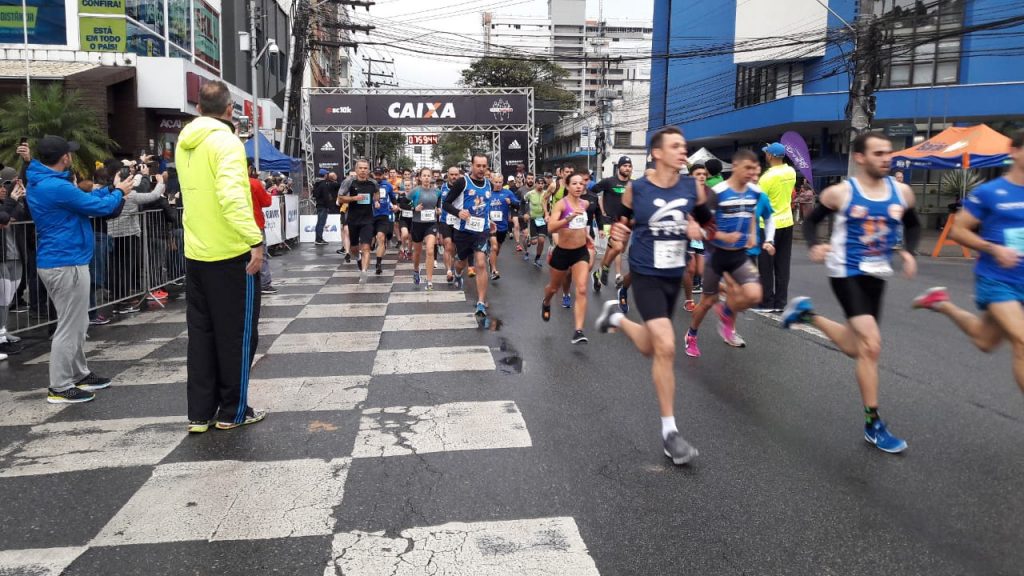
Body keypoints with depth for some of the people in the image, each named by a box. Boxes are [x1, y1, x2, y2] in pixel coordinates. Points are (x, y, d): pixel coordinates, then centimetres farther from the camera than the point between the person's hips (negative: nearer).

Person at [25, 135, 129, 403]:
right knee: (70, 327, -3)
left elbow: (82, 198, 20)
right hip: (66, 265, -11)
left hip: (55, 262, 11)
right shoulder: (56, 187, -21)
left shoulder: (40, 183, 11)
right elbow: (100, 207, -15)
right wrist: (119, 192, 3)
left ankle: (79, 374, 29)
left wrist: (112, 189, 15)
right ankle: (59, 387, 4)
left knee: (77, 324, 19)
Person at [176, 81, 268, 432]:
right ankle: (233, 411, 13)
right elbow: (232, 196, -26)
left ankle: (199, 413, 17)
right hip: (231, 253, -7)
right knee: (238, 333, 5)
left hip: (195, 253, 7)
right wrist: (255, 239, -28)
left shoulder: (184, 143, 10)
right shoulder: (226, 142, -13)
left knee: (201, 333, 12)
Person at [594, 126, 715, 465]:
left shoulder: (693, 188, -3)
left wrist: (700, 231, -13)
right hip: (646, 275, -5)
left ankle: (616, 316, 50)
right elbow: (622, 222, 6)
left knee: (650, 348, 18)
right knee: (666, 348, -17)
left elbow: (710, 226, 9)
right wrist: (618, 233, -17)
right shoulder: (635, 190, -10)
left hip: (675, 276, 5)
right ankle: (669, 432, -5)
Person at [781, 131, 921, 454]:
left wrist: (909, 252, -2)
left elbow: (913, 225, 17)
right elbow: (811, 221, 2)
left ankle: (806, 312, 39)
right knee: (871, 345, -15)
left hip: (877, 275, 6)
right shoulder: (840, 193, -10)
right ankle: (873, 425, -3)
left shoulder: (901, 192, 1)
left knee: (856, 348, 15)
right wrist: (814, 246, -18)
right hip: (846, 273, -6)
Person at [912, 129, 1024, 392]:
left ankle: (942, 303, 38)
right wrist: (994, 248, -19)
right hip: (995, 280, -6)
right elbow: (957, 230, -8)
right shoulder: (988, 192, -11)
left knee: (985, 341, 18)